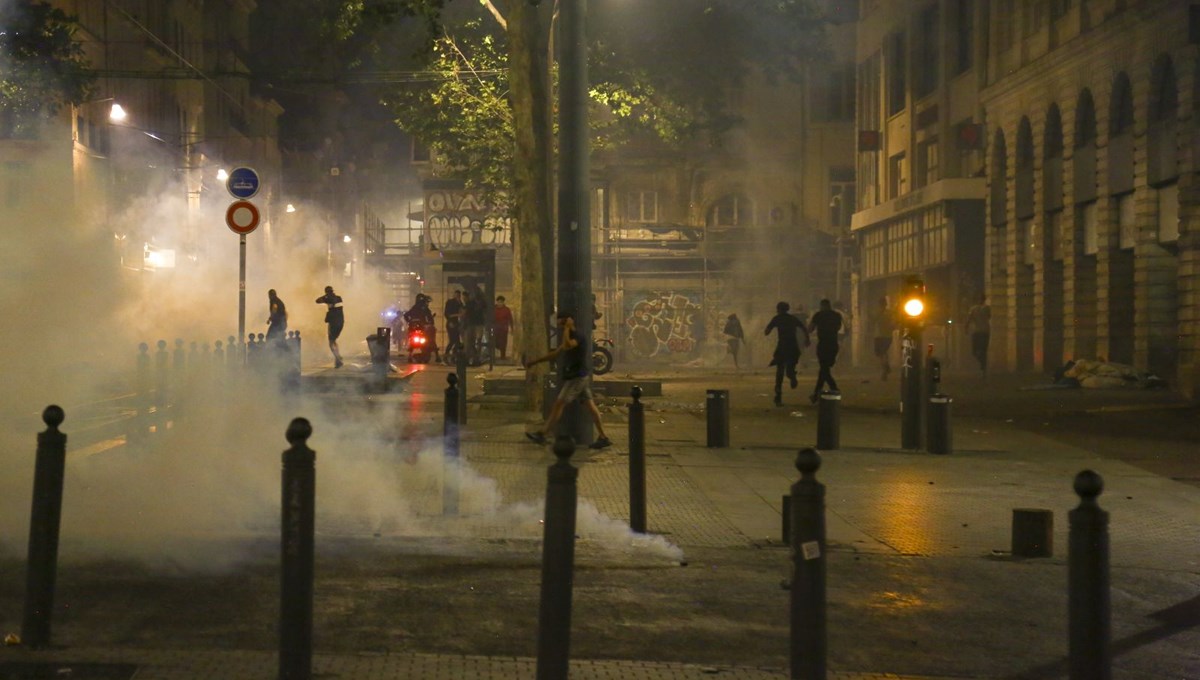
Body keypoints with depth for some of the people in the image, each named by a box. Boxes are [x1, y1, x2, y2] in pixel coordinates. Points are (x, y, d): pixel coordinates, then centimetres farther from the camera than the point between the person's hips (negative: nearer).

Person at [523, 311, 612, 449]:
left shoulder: (578, 337, -13)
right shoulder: (568, 338, 18)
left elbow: (566, 346, -33)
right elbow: (554, 354, 22)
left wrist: (567, 328, -22)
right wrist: (533, 362, 19)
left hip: (578, 377, -10)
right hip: (579, 377, 10)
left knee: (558, 404, -7)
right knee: (590, 405, 6)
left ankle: (542, 434, -3)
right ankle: (602, 437, 4)